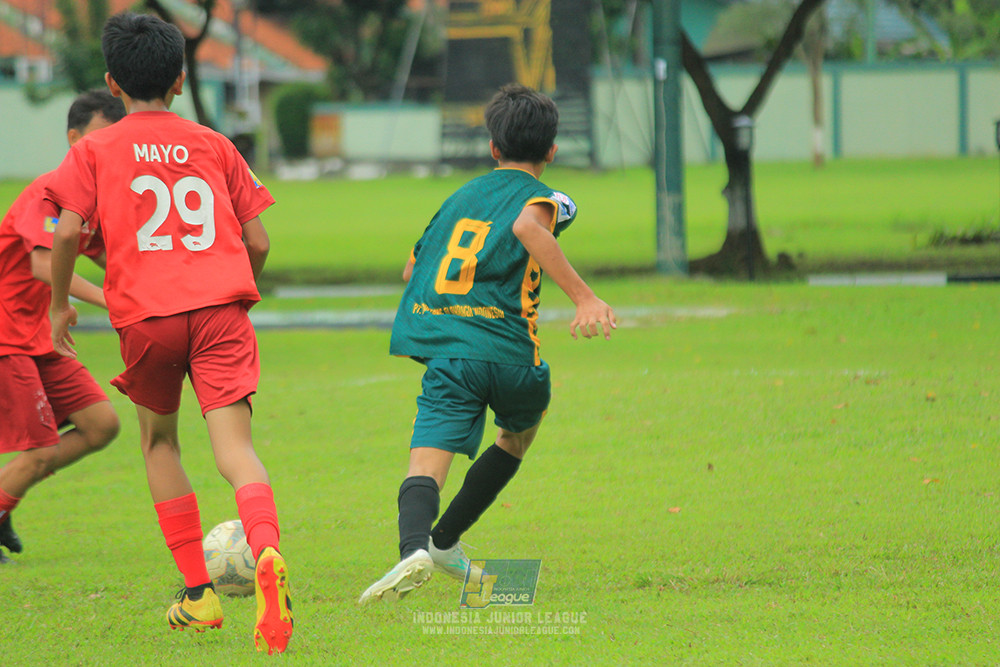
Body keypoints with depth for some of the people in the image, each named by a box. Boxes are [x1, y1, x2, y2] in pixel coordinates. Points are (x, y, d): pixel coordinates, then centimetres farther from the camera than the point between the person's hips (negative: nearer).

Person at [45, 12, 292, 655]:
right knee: (235, 446, -9)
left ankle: (198, 592, 18)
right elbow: (258, 241, 15)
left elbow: (68, 230, -4)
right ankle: (267, 551, -40)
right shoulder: (214, 146, 16)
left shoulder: (95, 151, 9)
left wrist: (61, 304, 10)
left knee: (159, 440, 22)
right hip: (221, 309, 1)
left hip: (146, 316, 0)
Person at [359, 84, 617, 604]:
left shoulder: (461, 195, 24)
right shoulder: (545, 198, 8)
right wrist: (583, 296, -23)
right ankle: (446, 540, 27)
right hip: (511, 355, -2)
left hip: (446, 352, 2)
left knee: (427, 461, -13)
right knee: (519, 435, 29)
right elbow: (527, 226, -17)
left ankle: (414, 547, -43)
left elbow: (411, 269, 31)